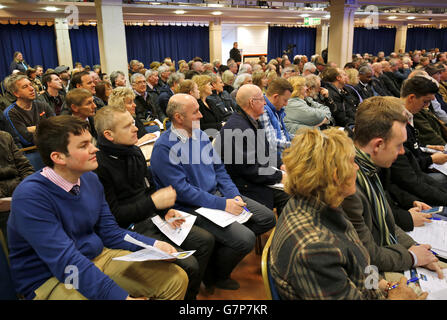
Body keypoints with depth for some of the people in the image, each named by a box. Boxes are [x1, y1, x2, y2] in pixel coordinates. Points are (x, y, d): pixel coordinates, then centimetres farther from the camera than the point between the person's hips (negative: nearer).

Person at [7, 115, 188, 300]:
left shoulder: (90, 179, 1)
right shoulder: (30, 196, -21)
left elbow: (110, 232, 8)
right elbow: (65, 261, -26)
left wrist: (153, 245, -7)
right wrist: (123, 296, -29)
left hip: (98, 256, 6)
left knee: (176, 279, -4)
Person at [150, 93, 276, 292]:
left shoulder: (200, 134, 9)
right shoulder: (164, 147, -16)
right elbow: (182, 190, -21)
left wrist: (234, 195, -2)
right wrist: (223, 205, -21)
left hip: (217, 194, 9)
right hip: (192, 207, -8)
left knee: (267, 218, 2)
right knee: (245, 239, -23)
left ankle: (223, 252, 14)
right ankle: (214, 276, 7)